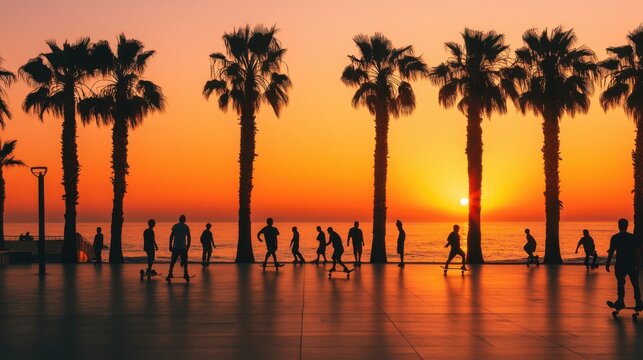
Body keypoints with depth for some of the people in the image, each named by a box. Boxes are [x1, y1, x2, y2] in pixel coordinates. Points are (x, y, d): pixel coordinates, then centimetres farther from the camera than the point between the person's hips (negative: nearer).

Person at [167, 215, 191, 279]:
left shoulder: (175, 226, 4)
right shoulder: (186, 227, 3)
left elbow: (171, 236, 1)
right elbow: (189, 238, 4)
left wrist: (170, 246, 6)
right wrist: (188, 247, 12)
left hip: (175, 247, 1)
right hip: (183, 247, -1)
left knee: (173, 261, 6)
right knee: (184, 261, 8)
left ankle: (170, 273, -1)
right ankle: (185, 274, 4)